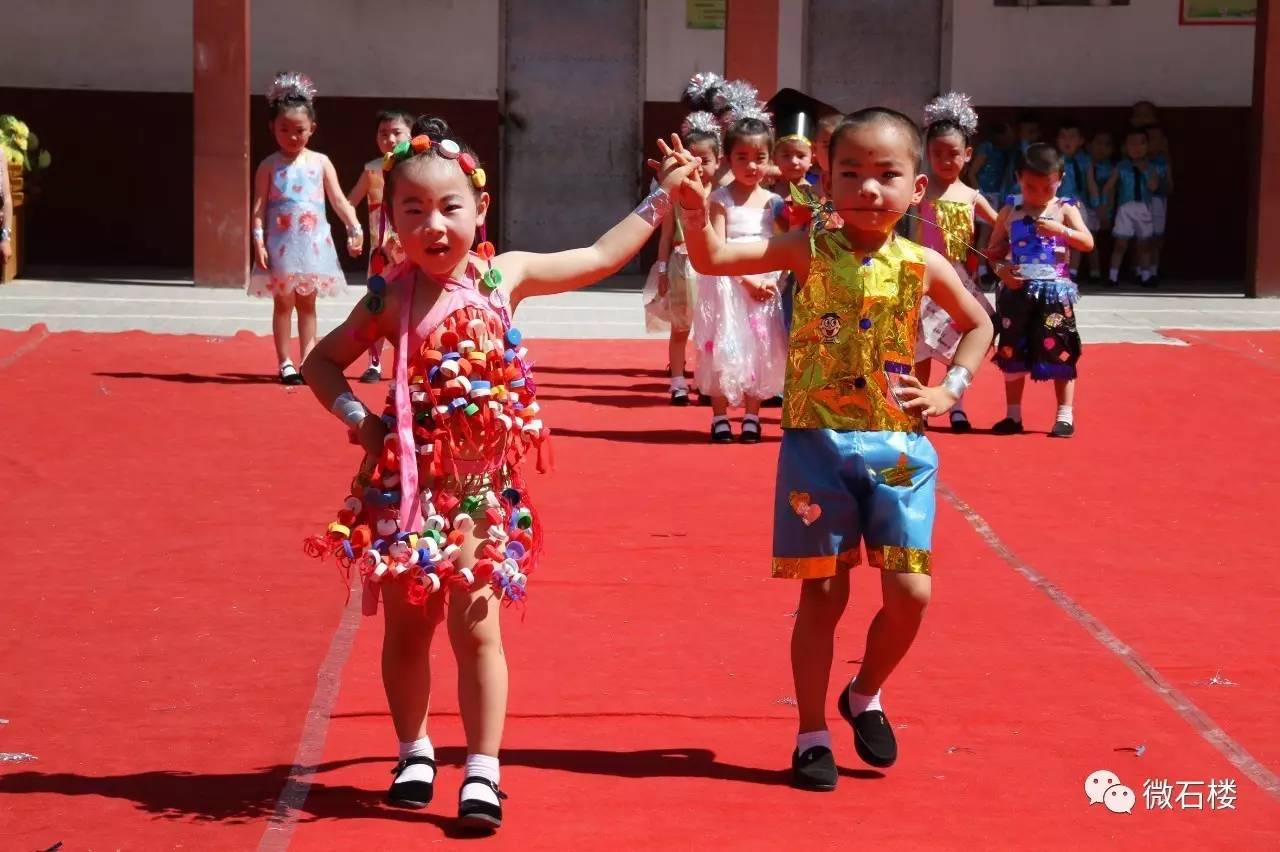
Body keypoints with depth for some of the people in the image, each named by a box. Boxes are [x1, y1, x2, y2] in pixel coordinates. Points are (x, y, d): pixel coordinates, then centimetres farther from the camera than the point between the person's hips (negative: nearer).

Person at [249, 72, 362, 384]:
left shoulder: (320, 162, 6)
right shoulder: (269, 166, 1)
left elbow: (338, 199, 5)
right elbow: (259, 206, -2)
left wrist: (354, 228, -7)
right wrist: (259, 241, -12)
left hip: (313, 242, 2)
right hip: (281, 242, -2)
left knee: (307, 303, 7)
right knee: (283, 302, 0)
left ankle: (307, 362, 11)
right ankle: (284, 363, 4)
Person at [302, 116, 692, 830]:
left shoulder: (507, 276, -1)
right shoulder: (392, 298, -4)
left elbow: (600, 258, 11)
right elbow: (323, 361, 10)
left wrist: (661, 198, 13)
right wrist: (356, 417, -6)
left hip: (481, 485, 0)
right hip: (406, 482, 0)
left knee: (475, 626, -2)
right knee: (406, 626, 9)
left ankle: (483, 770, 5)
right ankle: (415, 753, 27)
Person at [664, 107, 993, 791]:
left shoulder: (923, 265, 0)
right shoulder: (811, 250, -6)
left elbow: (979, 324, 17)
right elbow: (713, 259, -16)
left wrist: (950, 389, 4)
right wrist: (695, 208, -33)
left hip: (897, 444, 2)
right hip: (818, 442, -2)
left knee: (909, 594, -1)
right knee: (823, 592, 4)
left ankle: (865, 695, 27)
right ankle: (812, 734, 16)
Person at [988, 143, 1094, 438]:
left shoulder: (1064, 210, 1)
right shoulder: (1010, 213, 7)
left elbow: (1088, 243, -8)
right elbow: (993, 251, 10)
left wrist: (1061, 230, -24)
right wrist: (1000, 269, -10)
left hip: (1054, 291, -3)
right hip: (1017, 290, 3)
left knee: (1060, 352, -3)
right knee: (1012, 353, 7)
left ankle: (1065, 416, 5)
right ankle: (1013, 415, 18)